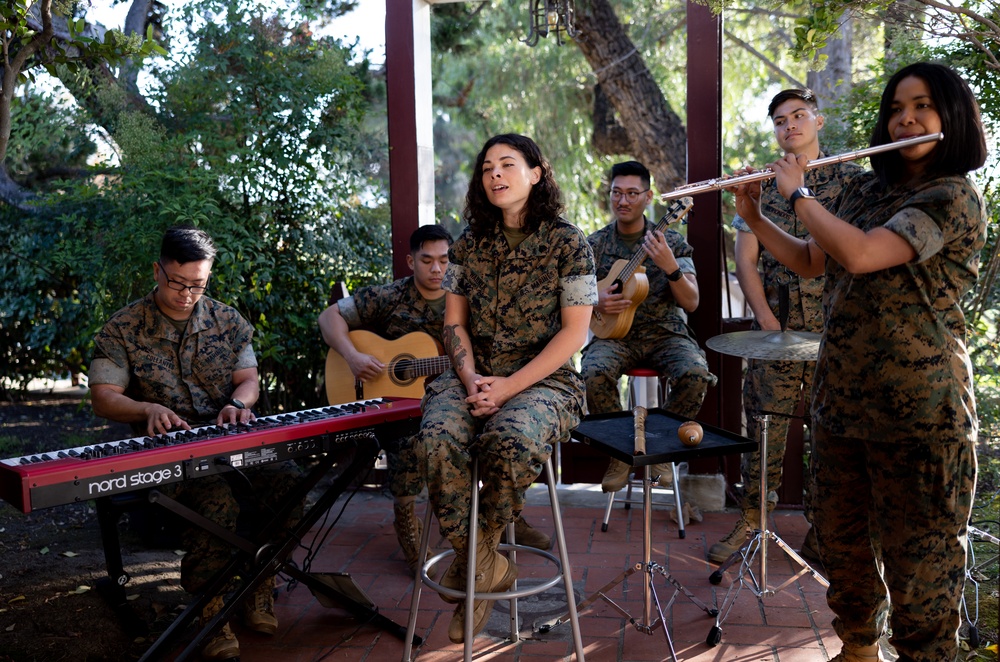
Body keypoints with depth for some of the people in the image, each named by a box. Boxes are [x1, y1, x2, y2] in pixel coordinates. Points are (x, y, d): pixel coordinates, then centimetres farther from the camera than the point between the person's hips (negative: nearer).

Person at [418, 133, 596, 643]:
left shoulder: (567, 243, -1)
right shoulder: (470, 242, 12)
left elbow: (574, 332, -6)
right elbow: (454, 322, 12)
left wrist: (509, 387, -15)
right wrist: (470, 379, -8)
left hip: (542, 380, -3)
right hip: (472, 377, 4)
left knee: (511, 440, -36)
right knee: (439, 440, -29)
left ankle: (482, 550, -7)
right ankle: (480, 564, -10)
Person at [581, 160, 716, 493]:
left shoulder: (671, 241, 5)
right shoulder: (595, 244, 8)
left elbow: (691, 303, -3)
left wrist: (670, 267, -21)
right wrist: (596, 303, -13)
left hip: (665, 332, 0)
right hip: (614, 335, 0)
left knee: (696, 374, -30)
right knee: (594, 373, -32)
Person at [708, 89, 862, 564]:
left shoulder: (851, 179, 7)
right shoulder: (761, 185, 11)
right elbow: (745, 260, 5)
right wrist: (768, 321, -5)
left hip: (835, 329, -1)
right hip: (774, 327, 1)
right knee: (764, 429, 1)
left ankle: (820, 533, 15)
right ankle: (751, 523, 13)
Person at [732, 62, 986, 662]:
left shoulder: (954, 197, -13)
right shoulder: (865, 191, 10)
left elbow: (859, 254, -26)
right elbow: (809, 261, 19)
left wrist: (799, 192, -12)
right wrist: (754, 217, 6)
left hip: (918, 410, -7)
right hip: (841, 398, 8)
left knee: (918, 558, 4)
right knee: (841, 539, 20)